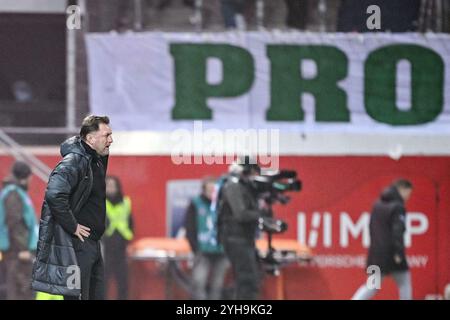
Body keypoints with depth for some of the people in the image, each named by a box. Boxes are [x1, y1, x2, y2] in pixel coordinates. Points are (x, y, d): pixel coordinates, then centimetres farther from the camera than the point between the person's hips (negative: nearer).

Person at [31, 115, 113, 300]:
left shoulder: (96, 161, 13)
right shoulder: (74, 161, -17)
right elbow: (54, 195, -31)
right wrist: (72, 227, -23)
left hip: (92, 242, 10)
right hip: (75, 244, -10)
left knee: (97, 295, 12)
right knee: (77, 296, -7)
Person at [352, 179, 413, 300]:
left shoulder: (377, 205, 12)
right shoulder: (398, 207, -13)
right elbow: (397, 232, -20)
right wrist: (398, 252, -21)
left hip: (376, 252, 7)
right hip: (391, 253, -7)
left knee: (373, 285, 10)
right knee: (404, 283, 9)